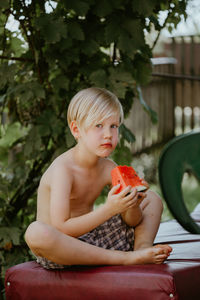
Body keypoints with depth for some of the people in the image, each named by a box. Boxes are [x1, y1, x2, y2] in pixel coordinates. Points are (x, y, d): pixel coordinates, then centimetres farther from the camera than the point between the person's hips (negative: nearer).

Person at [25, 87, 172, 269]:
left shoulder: (109, 168, 0)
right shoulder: (63, 169, -21)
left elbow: (133, 222, 4)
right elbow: (61, 229, -30)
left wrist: (133, 206, -21)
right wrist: (108, 210, -36)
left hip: (92, 238, 7)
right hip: (62, 248, -7)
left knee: (152, 199, 12)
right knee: (36, 232, -43)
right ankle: (122, 258, -33)